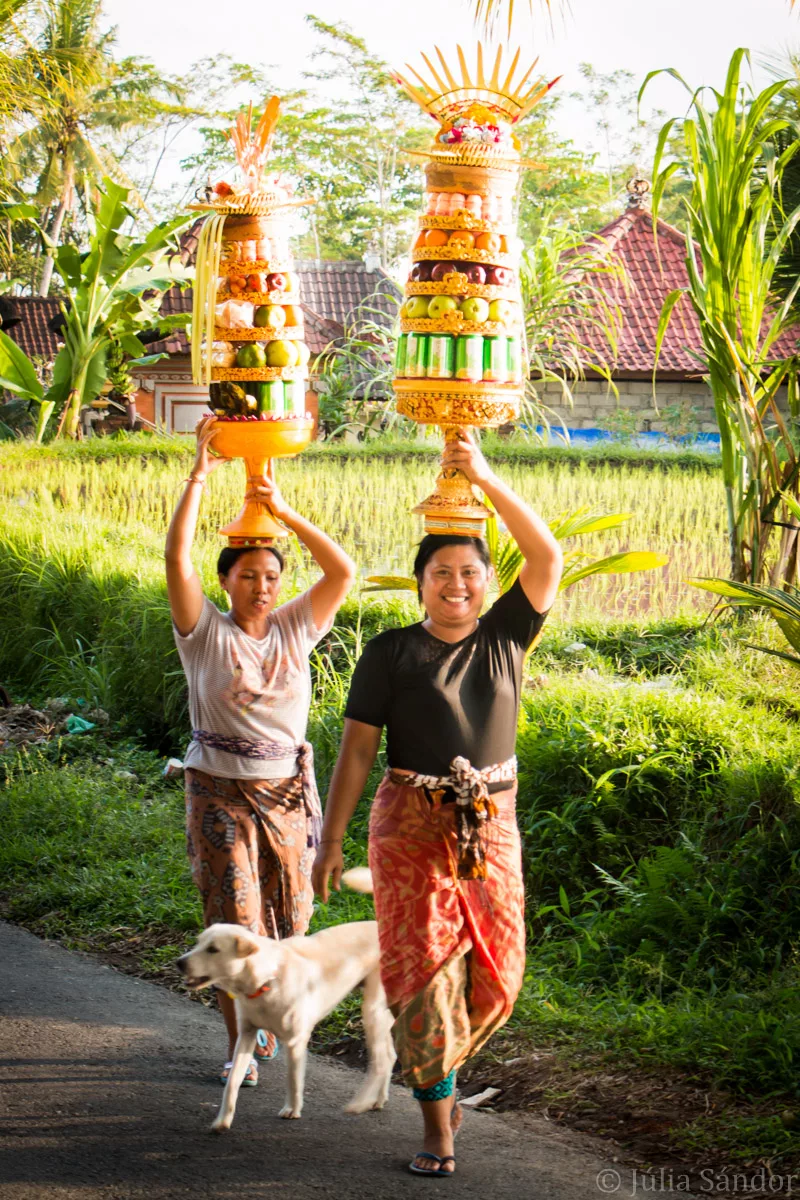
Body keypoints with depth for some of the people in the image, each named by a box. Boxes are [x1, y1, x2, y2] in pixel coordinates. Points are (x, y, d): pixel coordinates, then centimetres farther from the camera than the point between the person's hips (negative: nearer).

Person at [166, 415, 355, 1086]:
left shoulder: (295, 630, 4)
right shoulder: (206, 633, -4)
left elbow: (344, 572, -6)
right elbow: (177, 559, -17)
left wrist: (285, 512, -12)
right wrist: (199, 477, -20)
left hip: (288, 791, 3)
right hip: (220, 794, -3)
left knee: (284, 918, 9)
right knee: (234, 922, -5)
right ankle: (239, 1044, 3)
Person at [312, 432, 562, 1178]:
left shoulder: (504, 637, 4)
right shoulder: (391, 653, -1)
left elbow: (547, 557, -9)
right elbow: (357, 746, -2)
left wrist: (484, 478, -17)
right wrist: (330, 838, -7)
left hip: (491, 825, 3)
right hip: (412, 828, -3)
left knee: (494, 973, 7)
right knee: (423, 969, -3)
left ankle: (439, 1067, 35)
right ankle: (437, 1124, 3)